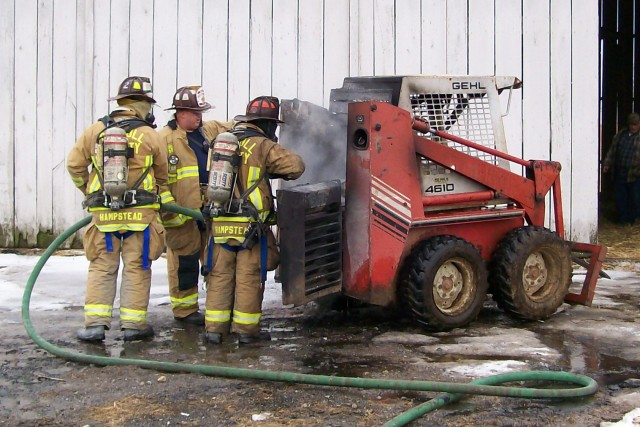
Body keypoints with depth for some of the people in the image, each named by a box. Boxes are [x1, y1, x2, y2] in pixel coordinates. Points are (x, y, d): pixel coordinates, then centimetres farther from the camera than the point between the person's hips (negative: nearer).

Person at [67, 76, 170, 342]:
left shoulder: (95, 131, 3)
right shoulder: (148, 135, -3)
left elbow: (75, 165, 6)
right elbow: (162, 174, 9)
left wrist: (89, 191, 22)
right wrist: (163, 198, 28)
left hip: (103, 212, 2)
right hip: (140, 212, -2)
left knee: (102, 268, 8)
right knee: (136, 268, 7)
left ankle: (95, 323, 3)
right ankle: (133, 323, 10)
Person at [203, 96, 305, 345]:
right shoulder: (262, 146, -8)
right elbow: (296, 166, -13)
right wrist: (272, 172, 5)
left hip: (220, 223, 5)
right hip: (251, 226, -5)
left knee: (220, 276, 11)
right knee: (249, 278, 4)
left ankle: (214, 328, 12)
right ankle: (246, 330, 10)